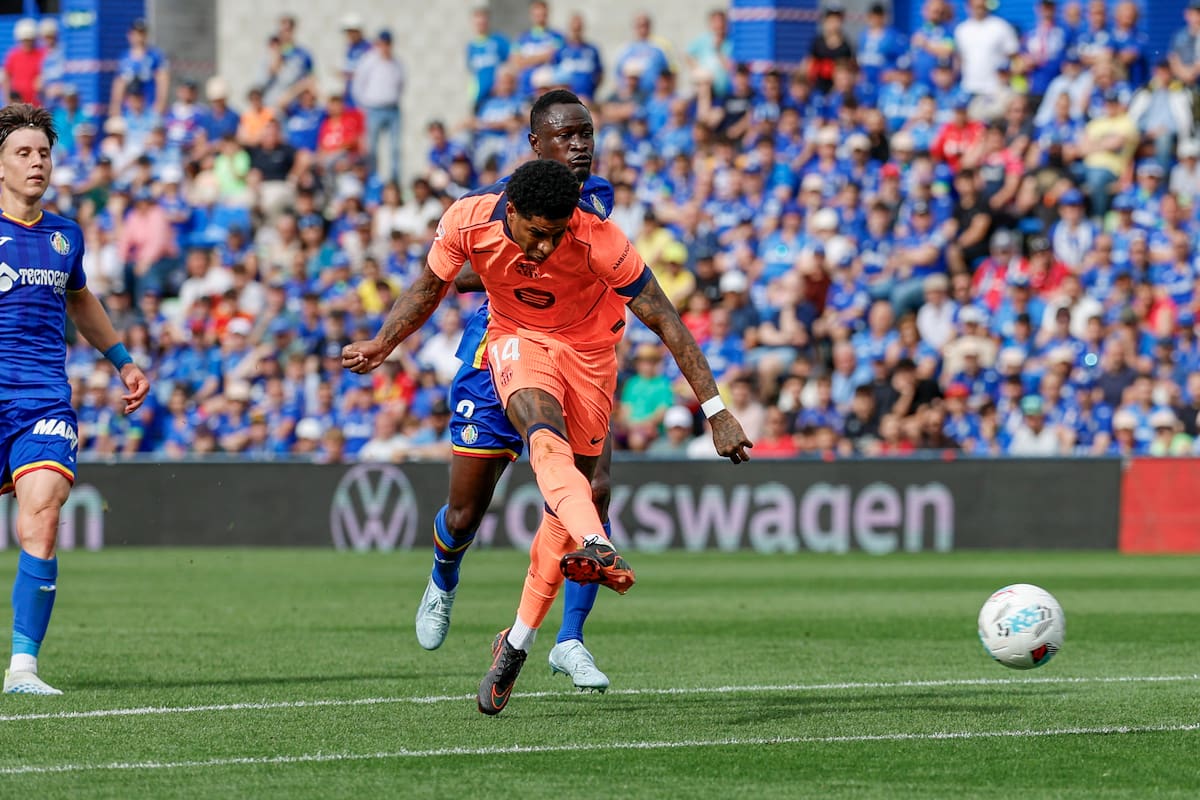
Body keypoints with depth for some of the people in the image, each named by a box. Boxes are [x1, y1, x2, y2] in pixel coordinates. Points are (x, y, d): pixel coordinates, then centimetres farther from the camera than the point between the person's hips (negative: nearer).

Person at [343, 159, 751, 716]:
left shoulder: (597, 240, -31)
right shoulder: (468, 221, -24)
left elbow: (665, 321, -25)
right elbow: (430, 288, -1)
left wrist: (715, 411, -26)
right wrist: (382, 344, -13)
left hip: (589, 347, 0)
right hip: (517, 337, 0)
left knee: (569, 489, -2)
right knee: (546, 439, -33)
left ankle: (517, 643, 11)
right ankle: (595, 546, -58)